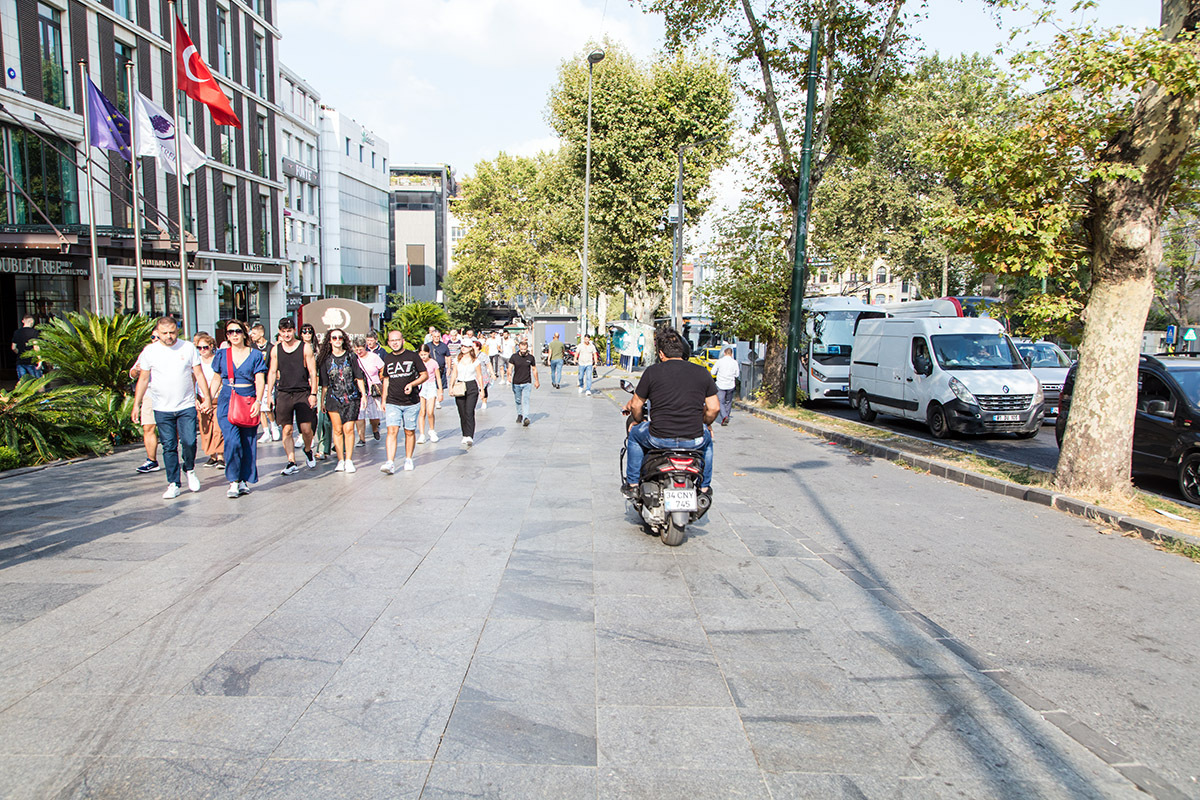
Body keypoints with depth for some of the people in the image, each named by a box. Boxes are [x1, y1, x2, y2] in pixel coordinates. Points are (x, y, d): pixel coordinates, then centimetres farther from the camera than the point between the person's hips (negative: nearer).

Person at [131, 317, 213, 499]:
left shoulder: (188, 348, 1)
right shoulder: (150, 351, 1)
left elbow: (199, 374, 5)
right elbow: (143, 379, 6)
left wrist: (207, 397, -1)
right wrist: (136, 405, 3)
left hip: (187, 406, -1)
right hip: (162, 409, 1)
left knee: (189, 442, -8)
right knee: (169, 447, 3)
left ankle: (190, 470, 21)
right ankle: (174, 484, 12)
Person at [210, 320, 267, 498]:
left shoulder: (255, 355, 4)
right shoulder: (222, 356, 8)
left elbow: (260, 381, -1)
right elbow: (216, 379, 19)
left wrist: (258, 401, -13)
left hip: (249, 402, 0)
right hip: (227, 402, 0)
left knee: (248, 443, 1)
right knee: (232, 441, -14)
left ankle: (245, 481, 14)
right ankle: (233, 481, -4)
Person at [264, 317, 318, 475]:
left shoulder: (305, 348, 1)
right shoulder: (276, 349, 9)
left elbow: (312, 372, 1)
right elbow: (272, 372, 12)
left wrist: (313, 394, -5)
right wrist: (269, 394, 6)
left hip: (302, 393, -2)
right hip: (283, 393, 2)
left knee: (306, 429, -7)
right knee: (287, 430, 0)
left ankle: (308, 450, 23)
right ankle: (291, 463, 6)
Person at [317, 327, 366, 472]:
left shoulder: (350, 357, 4)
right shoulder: (326, 359, 5)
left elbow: (359, 377, 7)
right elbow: (324, 383, 7)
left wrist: (363, 394, 2)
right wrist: (322, 401, 6)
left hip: (351, 398, -1)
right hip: (333, 399, 1)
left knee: (349, 429, -5)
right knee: (337, 430, 1)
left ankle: (348, 460, 2)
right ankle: (340, 460, 9)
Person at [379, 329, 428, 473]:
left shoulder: (412, 356, -1)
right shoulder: (387, 358, 10)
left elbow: (425, 375, 2)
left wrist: (412, 384, -15)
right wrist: (384, 399, 17)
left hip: (411, 402, -2)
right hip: (392, 403, 2)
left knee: (410, 432, 7)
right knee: (392, 431, -11)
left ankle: (408, 459, 22)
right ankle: (390, 463, -16)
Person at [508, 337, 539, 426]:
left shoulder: (531, 357, -1)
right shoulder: (514, 356, -2)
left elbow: (534, 369, 10)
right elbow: (510, 367, -7)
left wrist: (536, 381, 16)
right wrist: (509, 376, -28)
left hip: (527, 383, -2)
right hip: (516, 383, 2)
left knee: (525, 401, -14)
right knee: (518, 401, 14)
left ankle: (526, 418, -21)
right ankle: (519, 415, 35)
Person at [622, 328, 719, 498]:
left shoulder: (652, 371, -2)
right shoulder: (702, 372, 4)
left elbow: (636, 405, 4)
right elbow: (714, 408, 5)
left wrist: (638, 421, 26)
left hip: (659, 439, -2)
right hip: (694, 441, 2)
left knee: (635, 433, 30)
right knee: (707, 438, 37)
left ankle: (632, 484, 34)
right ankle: (704, 487, 40)